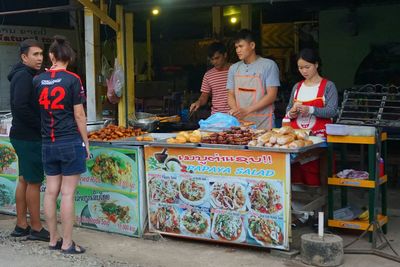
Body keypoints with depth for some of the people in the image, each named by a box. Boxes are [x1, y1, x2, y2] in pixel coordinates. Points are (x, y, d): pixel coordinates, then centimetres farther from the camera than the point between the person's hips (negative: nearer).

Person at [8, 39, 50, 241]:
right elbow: (20, 107, -25)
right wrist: (41, 126, -18)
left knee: (24, 180, 14)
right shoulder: (24, 76, -16)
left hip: (23, 136, 10)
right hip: (29, 137, -10)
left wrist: (41, 126, 4)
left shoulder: (25, 75, 15)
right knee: (34, 182, -3)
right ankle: (36, 229, 5)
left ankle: (21, 226, 22)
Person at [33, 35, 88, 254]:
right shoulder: (72, 80, -9)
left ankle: (53, 240, 20)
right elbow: (79, 115, -7)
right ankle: (67, 244, 5)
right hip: (70, 142, -4)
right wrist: (86, 142, 0)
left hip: (48, 143, 5)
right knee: (67, 193, -1)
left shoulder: (38, 80, 4)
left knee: (51, 191, 11)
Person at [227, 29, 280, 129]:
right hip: (239, 122, 4)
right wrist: (236, 110, -10)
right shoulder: (234, 68, 11)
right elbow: (231, 95, 12)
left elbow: (271, 96, -9)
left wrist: (246, 110, -17)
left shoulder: (269, 65, -3)